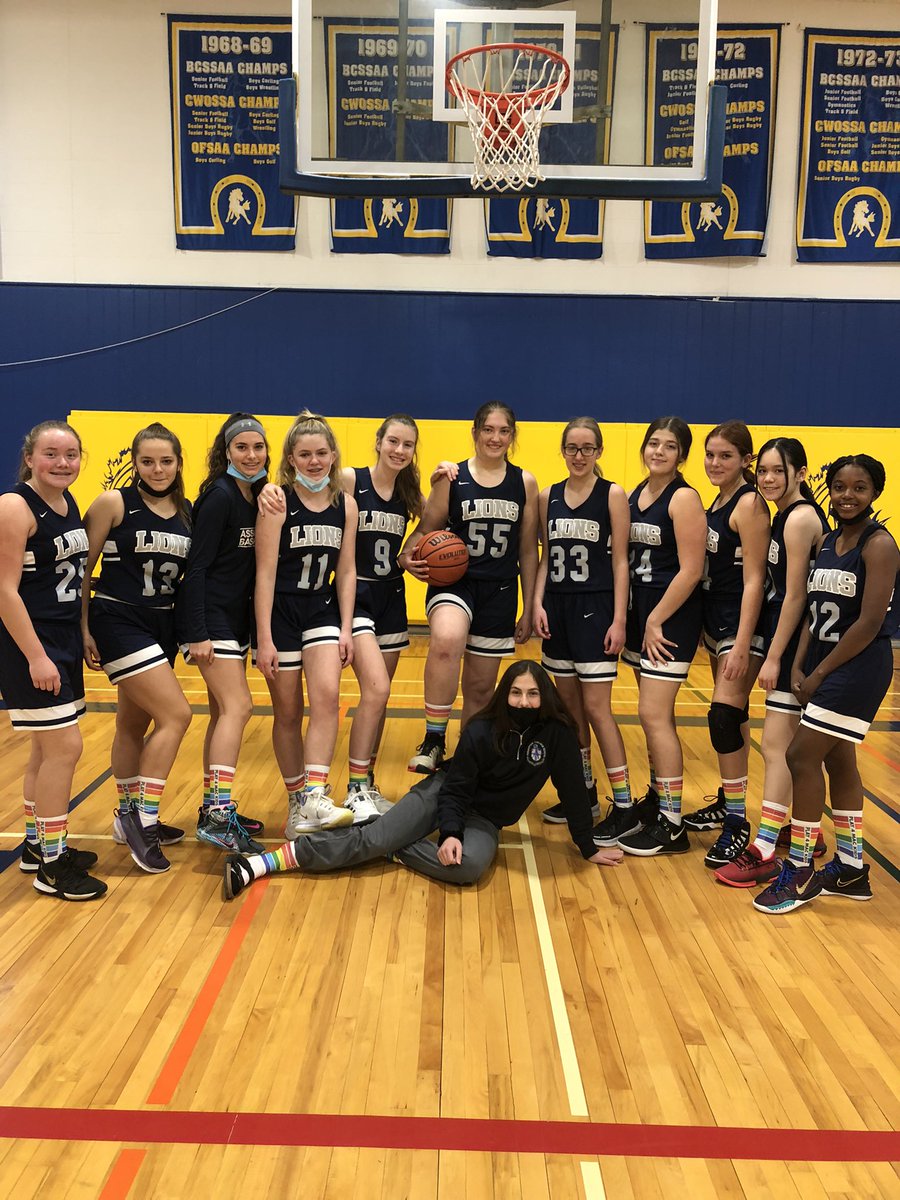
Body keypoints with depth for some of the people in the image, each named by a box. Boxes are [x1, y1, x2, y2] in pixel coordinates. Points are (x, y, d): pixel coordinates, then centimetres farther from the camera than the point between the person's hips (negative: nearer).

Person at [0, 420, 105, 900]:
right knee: (64, 748, -6)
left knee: (48, 748, 16)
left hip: (64, 640, 8)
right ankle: (52, 865, 7)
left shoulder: (68, 503, 9)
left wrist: (81, 640, 15)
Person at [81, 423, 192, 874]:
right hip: (118, 621, -6)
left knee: (135, 724, 16)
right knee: (176, 715, -14)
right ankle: (143, 817, -1)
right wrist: (83, 629, -7)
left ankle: (130, 818, 30)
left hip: (162, 626, 6)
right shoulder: (114, 503, -9)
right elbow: (82, 567, -6)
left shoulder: (186, 511, 6)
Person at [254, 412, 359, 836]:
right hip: (279, 612, -3)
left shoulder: (345, 504, 2)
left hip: (322, 610, 3)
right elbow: (266, 573, -13)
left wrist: (346, 629, -1)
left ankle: (315, 797, -15)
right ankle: (296, 802, 20)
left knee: (327, 695, -18)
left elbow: (346, 571, 5)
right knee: (288, 712, 6)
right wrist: (264, 639, -15)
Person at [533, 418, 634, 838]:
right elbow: (545, 558, 12)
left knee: (595, 708, -7)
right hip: (557, 608, 5)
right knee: (568, 706, 11)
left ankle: (624, 807, 2)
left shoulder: (613, 495, -4)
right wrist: (538, 604, 0)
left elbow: (620, 562, -6)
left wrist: (619, 619, -11)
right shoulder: (548, 496, 9)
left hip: (595, 609, -5)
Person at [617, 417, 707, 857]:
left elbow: (690, 570, -17)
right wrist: (625, 616, 7)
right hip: (639, 613, 7)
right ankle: (657, 799, 29)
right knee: (657, 715, 16)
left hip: (670, 620, -7)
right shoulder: (635, 494, 10)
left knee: (654, 715, -7)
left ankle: (671, 826, 2)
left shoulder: (684, 498, -12)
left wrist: (656, 621, -15)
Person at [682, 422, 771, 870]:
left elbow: (753, 580, -18)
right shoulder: (716, 501, 11)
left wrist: (742, 645, -22)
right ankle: (728, 801, 29)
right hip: (715, 620, 9)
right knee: (733, 715, 16)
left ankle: (737, 823, 0)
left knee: (724, 716, -11)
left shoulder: (749, 504, -14)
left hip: (742, 624, -8)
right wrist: (709, 629, 13)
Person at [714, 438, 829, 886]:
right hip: (790, 639, 10)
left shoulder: (800, 517, -15)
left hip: (796, 642, -10)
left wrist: (774, 657, -18)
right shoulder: (786, 516, 13)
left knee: (777, 744, -8)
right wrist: (773, 651, 13)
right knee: (795, 741, 18)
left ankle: (764, 851, -3)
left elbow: (795, 595, -18)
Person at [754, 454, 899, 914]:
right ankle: (850, 870, 27)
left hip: (858, 668, -8)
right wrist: (798, 667, -3)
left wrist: (820, 673, -14)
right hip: (823, 665, 8)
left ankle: (800, 873, 6)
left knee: (802, 757, -9)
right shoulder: (826, 543, 10)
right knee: (837, 760, 13)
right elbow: (814, 612, 8)